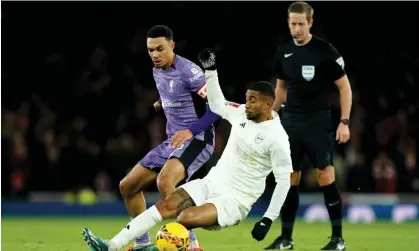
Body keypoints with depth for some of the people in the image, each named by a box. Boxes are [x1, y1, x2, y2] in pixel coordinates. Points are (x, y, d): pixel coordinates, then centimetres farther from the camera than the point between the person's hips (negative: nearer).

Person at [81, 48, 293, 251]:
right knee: (165, 206, -12)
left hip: (234, 201, -7)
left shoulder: (277, 138, -16)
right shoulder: (243, 114, 4)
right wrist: (210, 70, 16)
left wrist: (268, 219, -18)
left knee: (185, 218, -31)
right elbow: (217, 105, 24)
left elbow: (284, 180, -15)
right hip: (210, 184, 7)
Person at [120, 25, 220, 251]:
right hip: (172, 141, 9)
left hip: (196, 139, -9)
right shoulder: (157, 71, 9)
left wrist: (191, 130, -25)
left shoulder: (188, 71, -17)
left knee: (164, 182, -34)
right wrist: (162, 103, 10)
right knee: (128, 186, 9)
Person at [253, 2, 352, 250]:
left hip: (318, 123, -5)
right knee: (289, 178, 5)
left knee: (326, 176, -9)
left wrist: (345, 122, -12)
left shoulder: (325, 51, -10)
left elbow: (344, 86, -6)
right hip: (291, 123, 5)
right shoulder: (284, 52, 6)